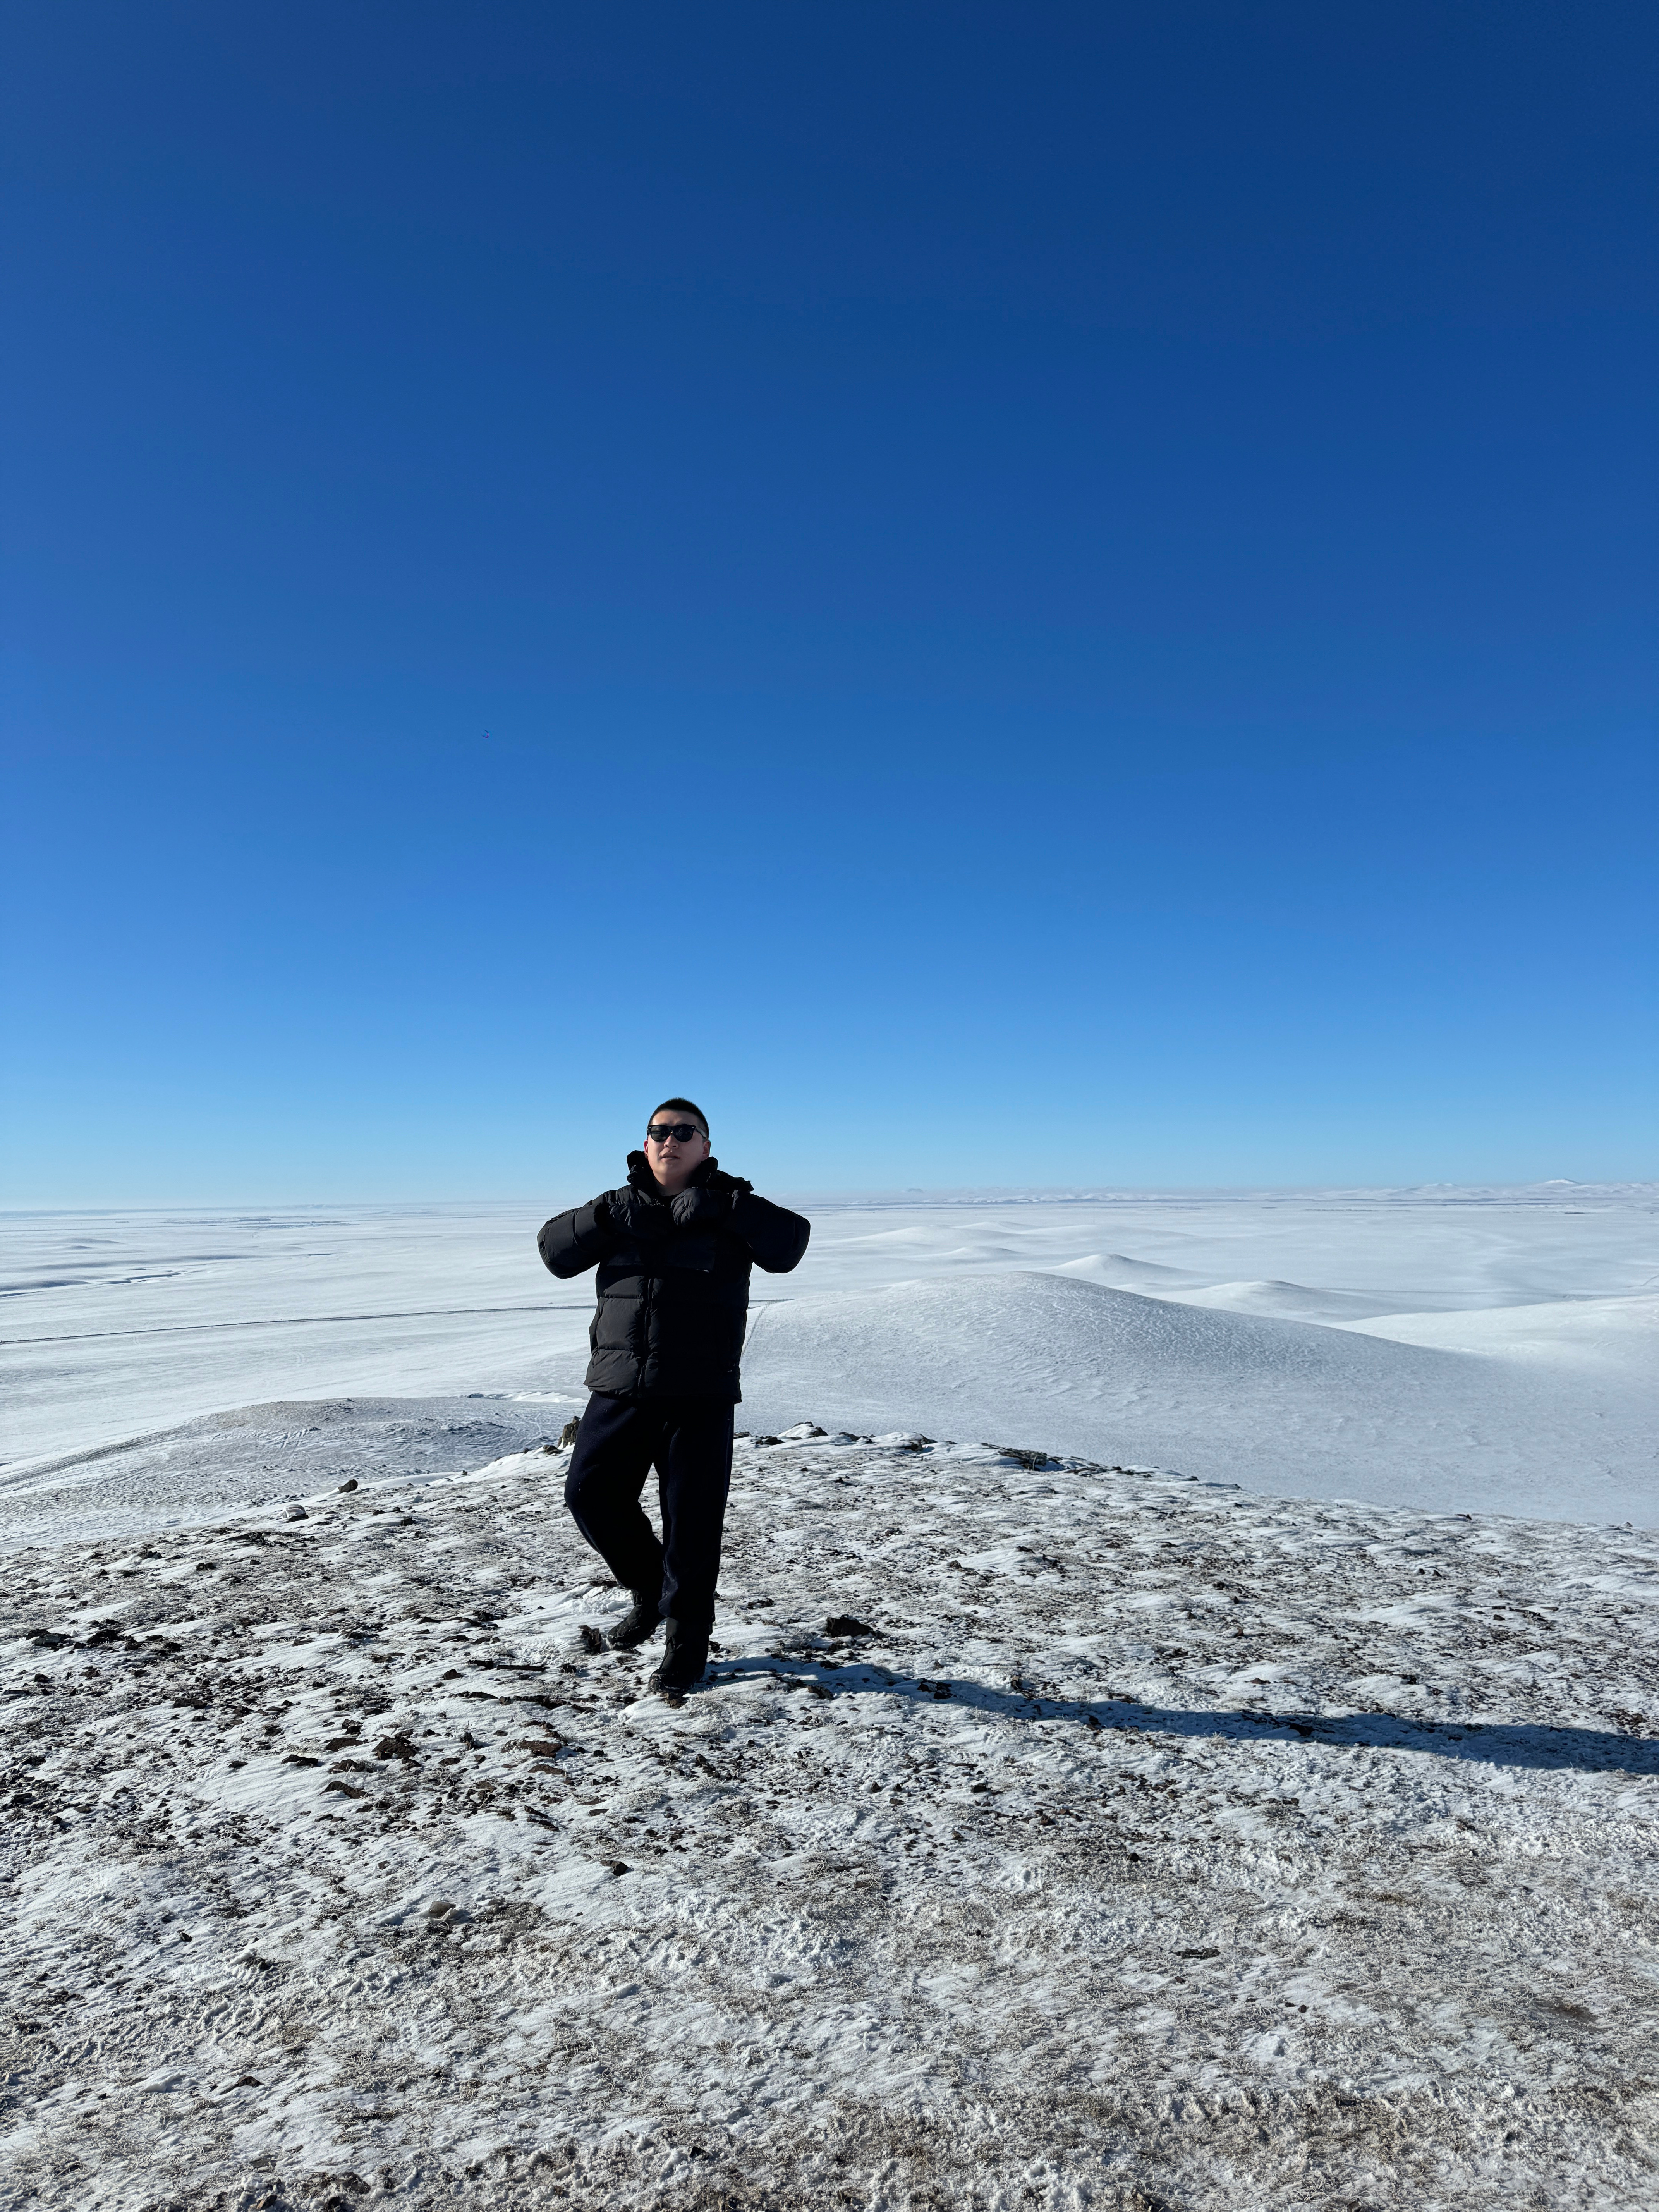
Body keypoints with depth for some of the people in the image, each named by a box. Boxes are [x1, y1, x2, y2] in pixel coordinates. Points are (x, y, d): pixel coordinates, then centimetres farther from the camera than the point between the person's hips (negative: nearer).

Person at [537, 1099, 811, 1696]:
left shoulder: (732, 1211, 0)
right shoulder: (620, 1208, 10)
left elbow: (789, 1243, -17)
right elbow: (554, 1251, 1)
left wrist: (720, 1205, -26)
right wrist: (601, 1217, -17)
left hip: (699, 1397, -3)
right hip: (619, 1390, 4)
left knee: (691, 1519, 1)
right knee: (589, 1492, 4)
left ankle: (686, 1640, 22)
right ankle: (650, 1590, 30)